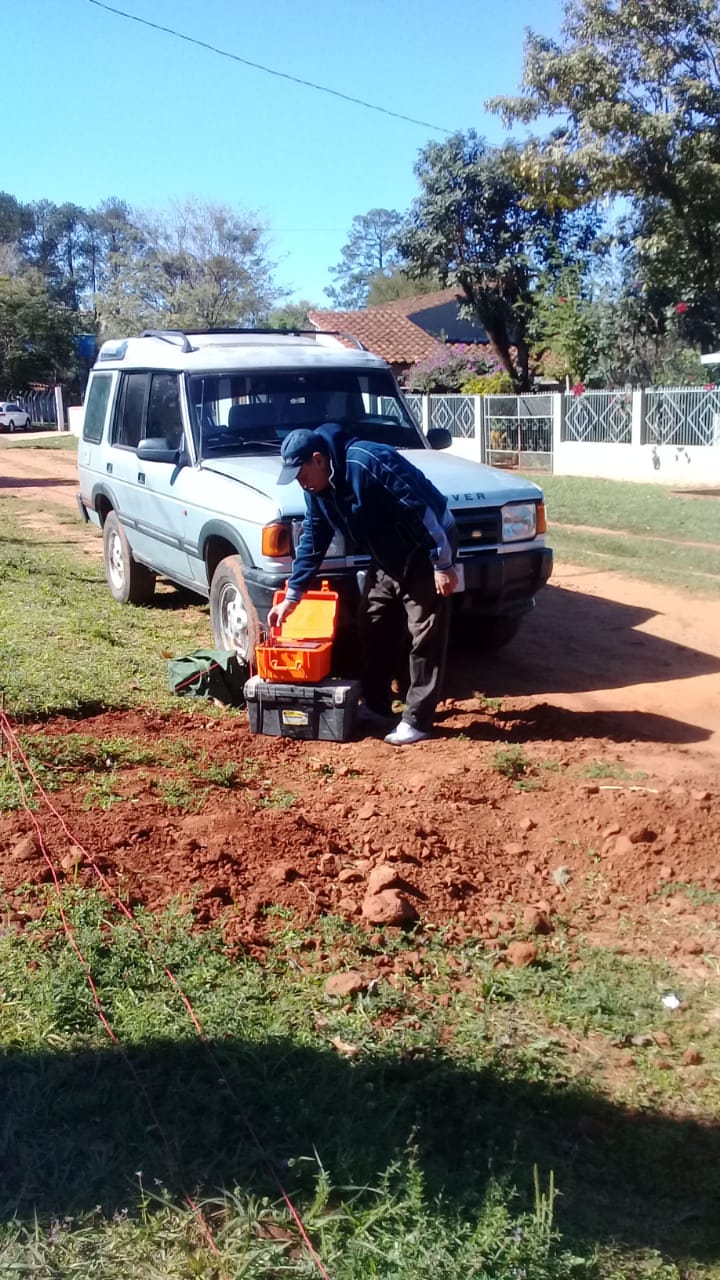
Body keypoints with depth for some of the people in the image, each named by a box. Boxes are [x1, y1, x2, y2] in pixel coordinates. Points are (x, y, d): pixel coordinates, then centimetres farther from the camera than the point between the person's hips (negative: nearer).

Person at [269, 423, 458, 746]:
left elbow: (421, 509, -28)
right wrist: (291, 596, 7)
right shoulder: (317, 488, -1)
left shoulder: (367, 463, -29)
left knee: (425, 636, -6)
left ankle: (417, 720, -1)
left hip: (425, 551, -9)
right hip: (388, 559, 9)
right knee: (372, 628, 11)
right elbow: (313, 540, 9)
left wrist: (442, 564, -25)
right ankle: (376, 707, 23)